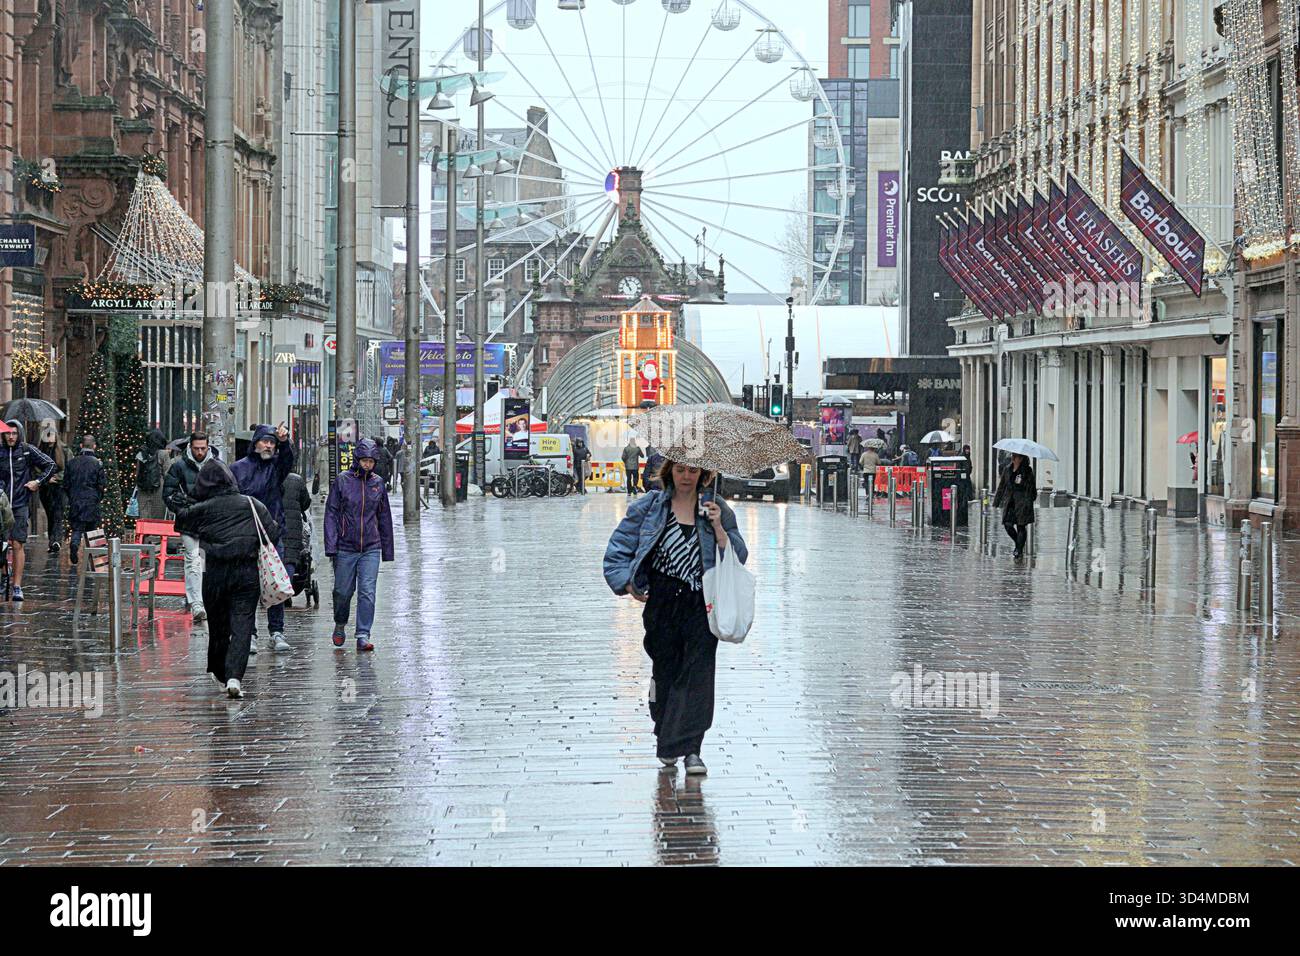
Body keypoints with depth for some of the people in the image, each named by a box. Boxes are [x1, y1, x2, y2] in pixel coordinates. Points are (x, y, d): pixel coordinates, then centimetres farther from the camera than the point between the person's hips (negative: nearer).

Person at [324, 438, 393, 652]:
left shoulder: (377, 483, 7)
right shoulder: (342, 481, -2)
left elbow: (384, 518, 14)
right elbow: (331, 514, -2)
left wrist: (387, 550, 14)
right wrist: (331, 546, -10)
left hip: (371, 548, 1)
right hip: (345, 548, -1)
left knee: (367, 592, -7)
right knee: (343, 591, 8)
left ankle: (363, 636, -6)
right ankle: (340, 625, 34)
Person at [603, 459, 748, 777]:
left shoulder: (717, 510, 7)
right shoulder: (649, 507, 6)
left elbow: (737, 557, 2)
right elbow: (619, 547, 11)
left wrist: (718, 527, -12)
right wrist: (629, 584, 0)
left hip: (701, 604, -1)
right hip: (661, 603, 1)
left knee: (698, 670, -11)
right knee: (665, 669, 7)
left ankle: (691, 748, -10)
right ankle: (666, 739, 26)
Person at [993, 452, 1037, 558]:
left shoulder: (1027, 471, -3)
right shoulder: (1007, 470, 11)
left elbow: (1031, 488, -5)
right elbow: (1001, 487, 17)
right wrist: (996, 502, 15)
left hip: (1022, 502, -4)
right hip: (1010, 502, 4)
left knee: (1021, 526, -2)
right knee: (1008, 525, -3)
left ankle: (1019, 549, 8)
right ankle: (1018, 544, 20)